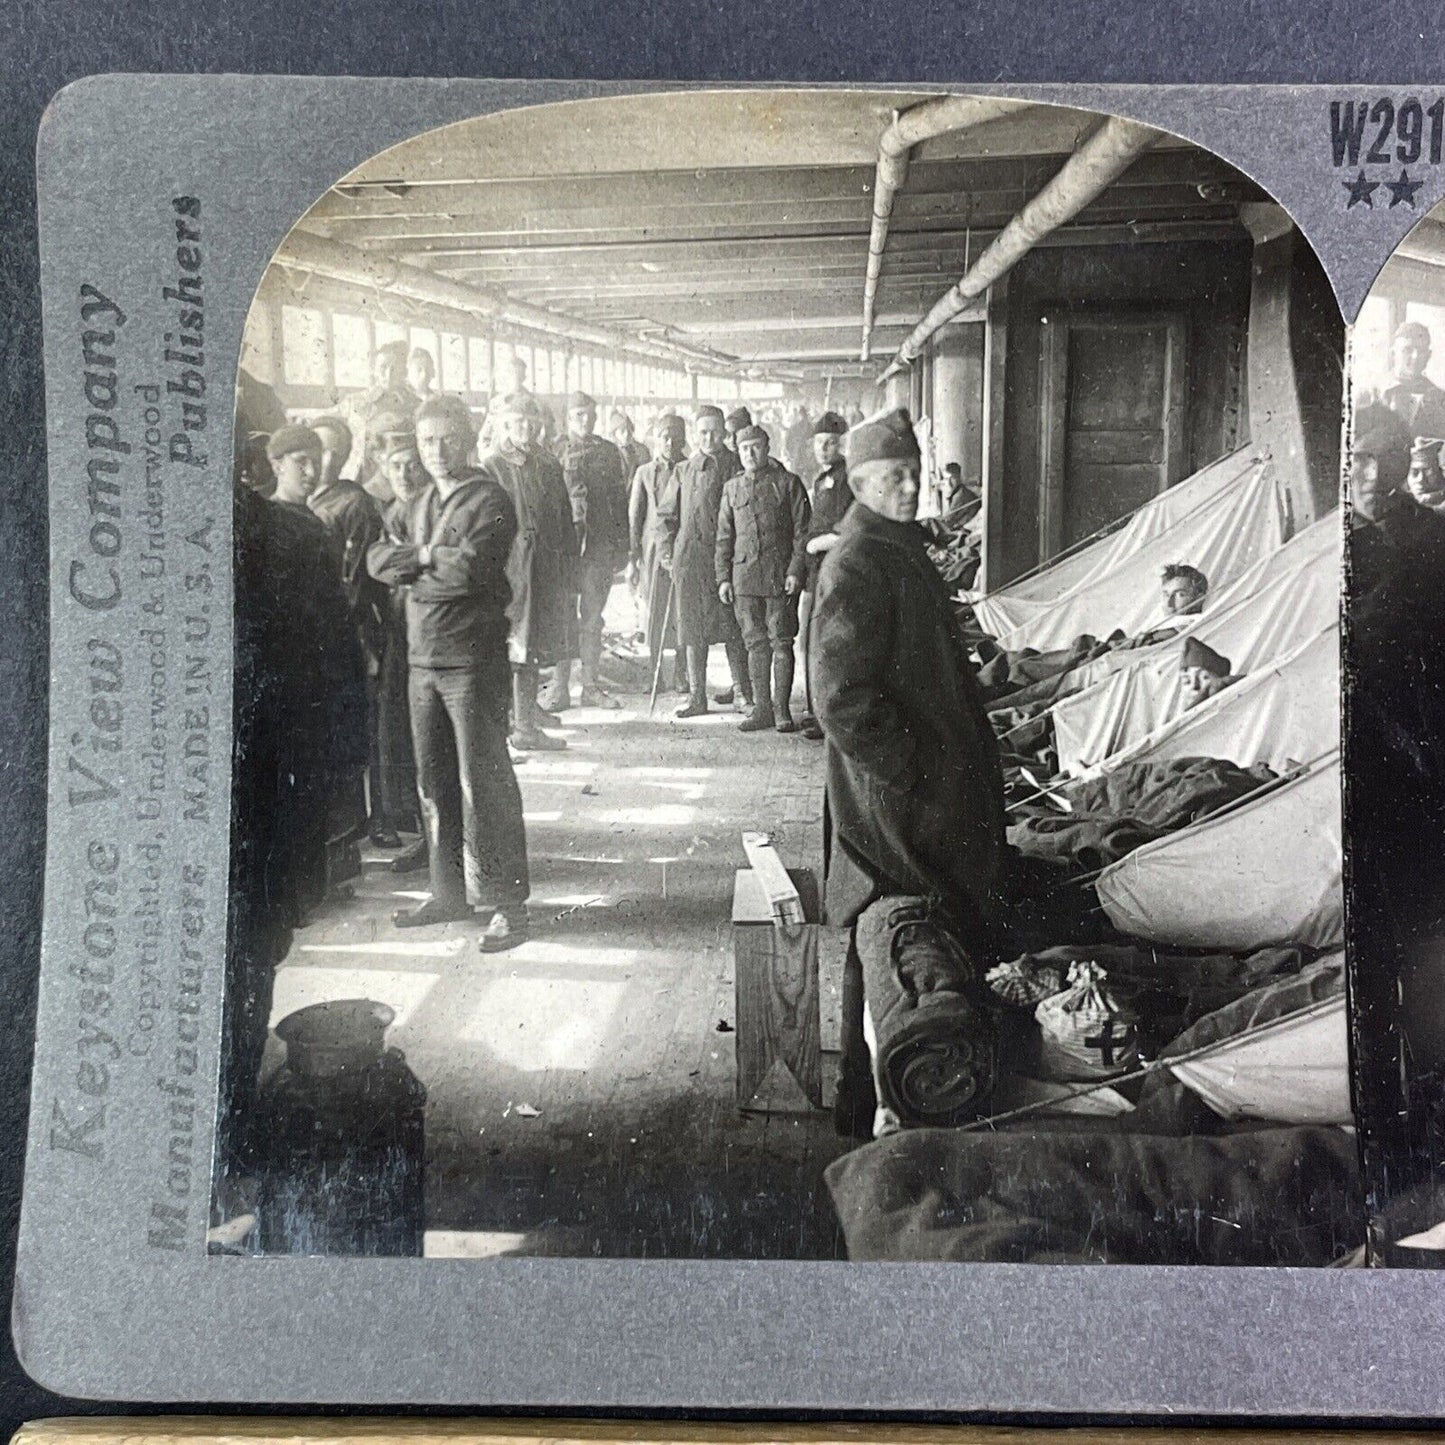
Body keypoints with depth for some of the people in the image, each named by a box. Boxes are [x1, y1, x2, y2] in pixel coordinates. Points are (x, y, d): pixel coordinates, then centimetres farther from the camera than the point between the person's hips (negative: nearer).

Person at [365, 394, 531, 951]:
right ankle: (449, 894, 23)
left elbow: (471, 568, -19)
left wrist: (411, 562, -4)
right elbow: (378, 559, 7)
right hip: (422, 657, 7)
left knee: (483, 779, -5)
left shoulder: (490, 501, -5)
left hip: (474, 658, -7)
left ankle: (506, 902, 3)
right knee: (434, 781, 12)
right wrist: (429, 556, -9)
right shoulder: (414, 505, 18)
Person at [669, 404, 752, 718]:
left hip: (723, 554, -4)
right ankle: (696, 696, 14)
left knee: (730, 624, -2)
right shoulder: (685, 468, 14)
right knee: (692, 627, 6)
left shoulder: (734, 466, 0)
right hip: (688, 556, 4)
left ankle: (743, 689, 11)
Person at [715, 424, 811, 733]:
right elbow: (724, 536, 14)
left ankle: (782, 710, 3)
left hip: (779, 576, -3)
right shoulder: (732, 487, 13)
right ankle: (762, 707, 13)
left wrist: (795, 571, -9)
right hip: (744, 575, 4)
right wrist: (723, 577, 6)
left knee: (781, 643, -2)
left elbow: (802, 531, 0)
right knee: (755, 644, 7)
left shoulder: (788, 482, 2)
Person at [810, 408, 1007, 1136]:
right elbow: (842, 699, -25)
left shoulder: (903, 551, 14)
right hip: (893, 803, -10)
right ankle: (868, 1109, 15)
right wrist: (909, 773, -19)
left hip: (938, 794, 10)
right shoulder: (856, 566, -18)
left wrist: (972, 762, 19)